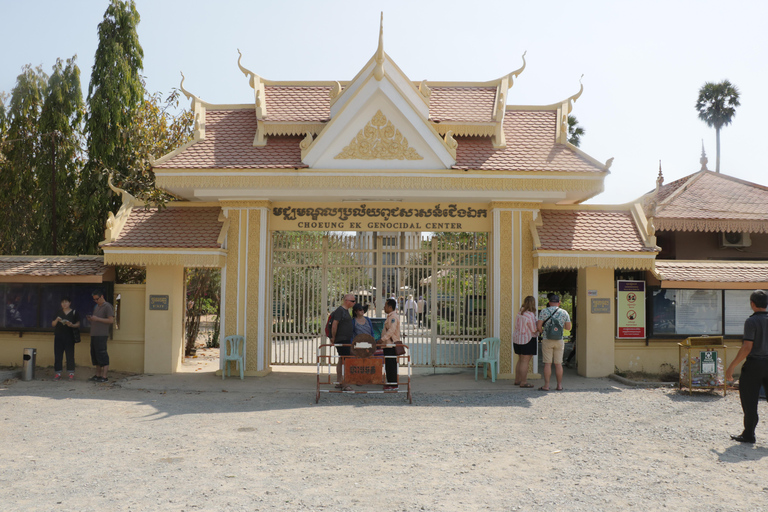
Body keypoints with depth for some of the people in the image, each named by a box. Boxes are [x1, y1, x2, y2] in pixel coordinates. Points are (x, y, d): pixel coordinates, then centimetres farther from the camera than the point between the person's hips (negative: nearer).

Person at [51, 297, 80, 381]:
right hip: (58, 336, 3)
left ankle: (71, 374, 1)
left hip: (69, 337, -2)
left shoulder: (74, 312, 5)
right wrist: (57, 320, -8)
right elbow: (53, 324, 13)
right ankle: (58, 374, 5)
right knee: (58, 355, 1)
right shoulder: (58, 312, 13)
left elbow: (78, 324, 4)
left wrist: (72, 325, -16)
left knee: (70, 355, -3)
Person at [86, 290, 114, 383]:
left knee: (102, 356, -9)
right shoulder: (96, 307, 20)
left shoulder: (107, 306, -7)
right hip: (94, 335, 9)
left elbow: (111, 320, -15)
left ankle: (104, 377, -8)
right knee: (95, 355, 11)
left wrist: (97, 319, -17)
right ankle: (98, 375, 18)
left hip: (101, 335, -9)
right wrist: (90, 319, 6)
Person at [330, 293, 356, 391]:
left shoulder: (346, 311, 17)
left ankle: (338, 382, 20)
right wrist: (333, 338, -14)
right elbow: (334, 324, -18)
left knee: (341, 361, 13)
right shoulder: (340, 310, -14)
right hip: (341, 340, -10)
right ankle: (343, 384, -8)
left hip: (346, 340, 10)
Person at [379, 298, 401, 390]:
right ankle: (390, 383, 19)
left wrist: (382, 339, -28)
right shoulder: (390, 316, 18)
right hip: (388, 345, 10)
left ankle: (393, 384, -3)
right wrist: (383, 341, 21)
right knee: (388, 365, 13)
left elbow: (391, 331, -25)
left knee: (391, 365, -7)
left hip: (391, 345, -10)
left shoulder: (393, 317, -15)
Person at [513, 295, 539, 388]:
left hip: (517, 339, 9)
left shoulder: (520, 313, 8)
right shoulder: (530, 315, -17)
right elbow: (534, 330, -15)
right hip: (527, 340, -9)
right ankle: (523, 382, -2)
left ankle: (517, 380, 20)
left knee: (520, 360, 16)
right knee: (525, 361, -4)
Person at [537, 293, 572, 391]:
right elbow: (568, 327, 5)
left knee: (547, 364, 0)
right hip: (559, 341, 2)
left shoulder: (544, 311, -5)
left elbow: (539, 326, -7)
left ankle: (546, 386, -1)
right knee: (558, 364, 7)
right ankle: (559, 385, 10)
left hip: (547, 340, -2)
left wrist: (541, 331, 14)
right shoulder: (564, 312, 1)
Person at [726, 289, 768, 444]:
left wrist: (731, 367, -15)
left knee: (749, 401, 5)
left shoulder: (752, 321, -14)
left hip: (754, 364, -5)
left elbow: (747, 347, -19)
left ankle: (749, 434, 10)